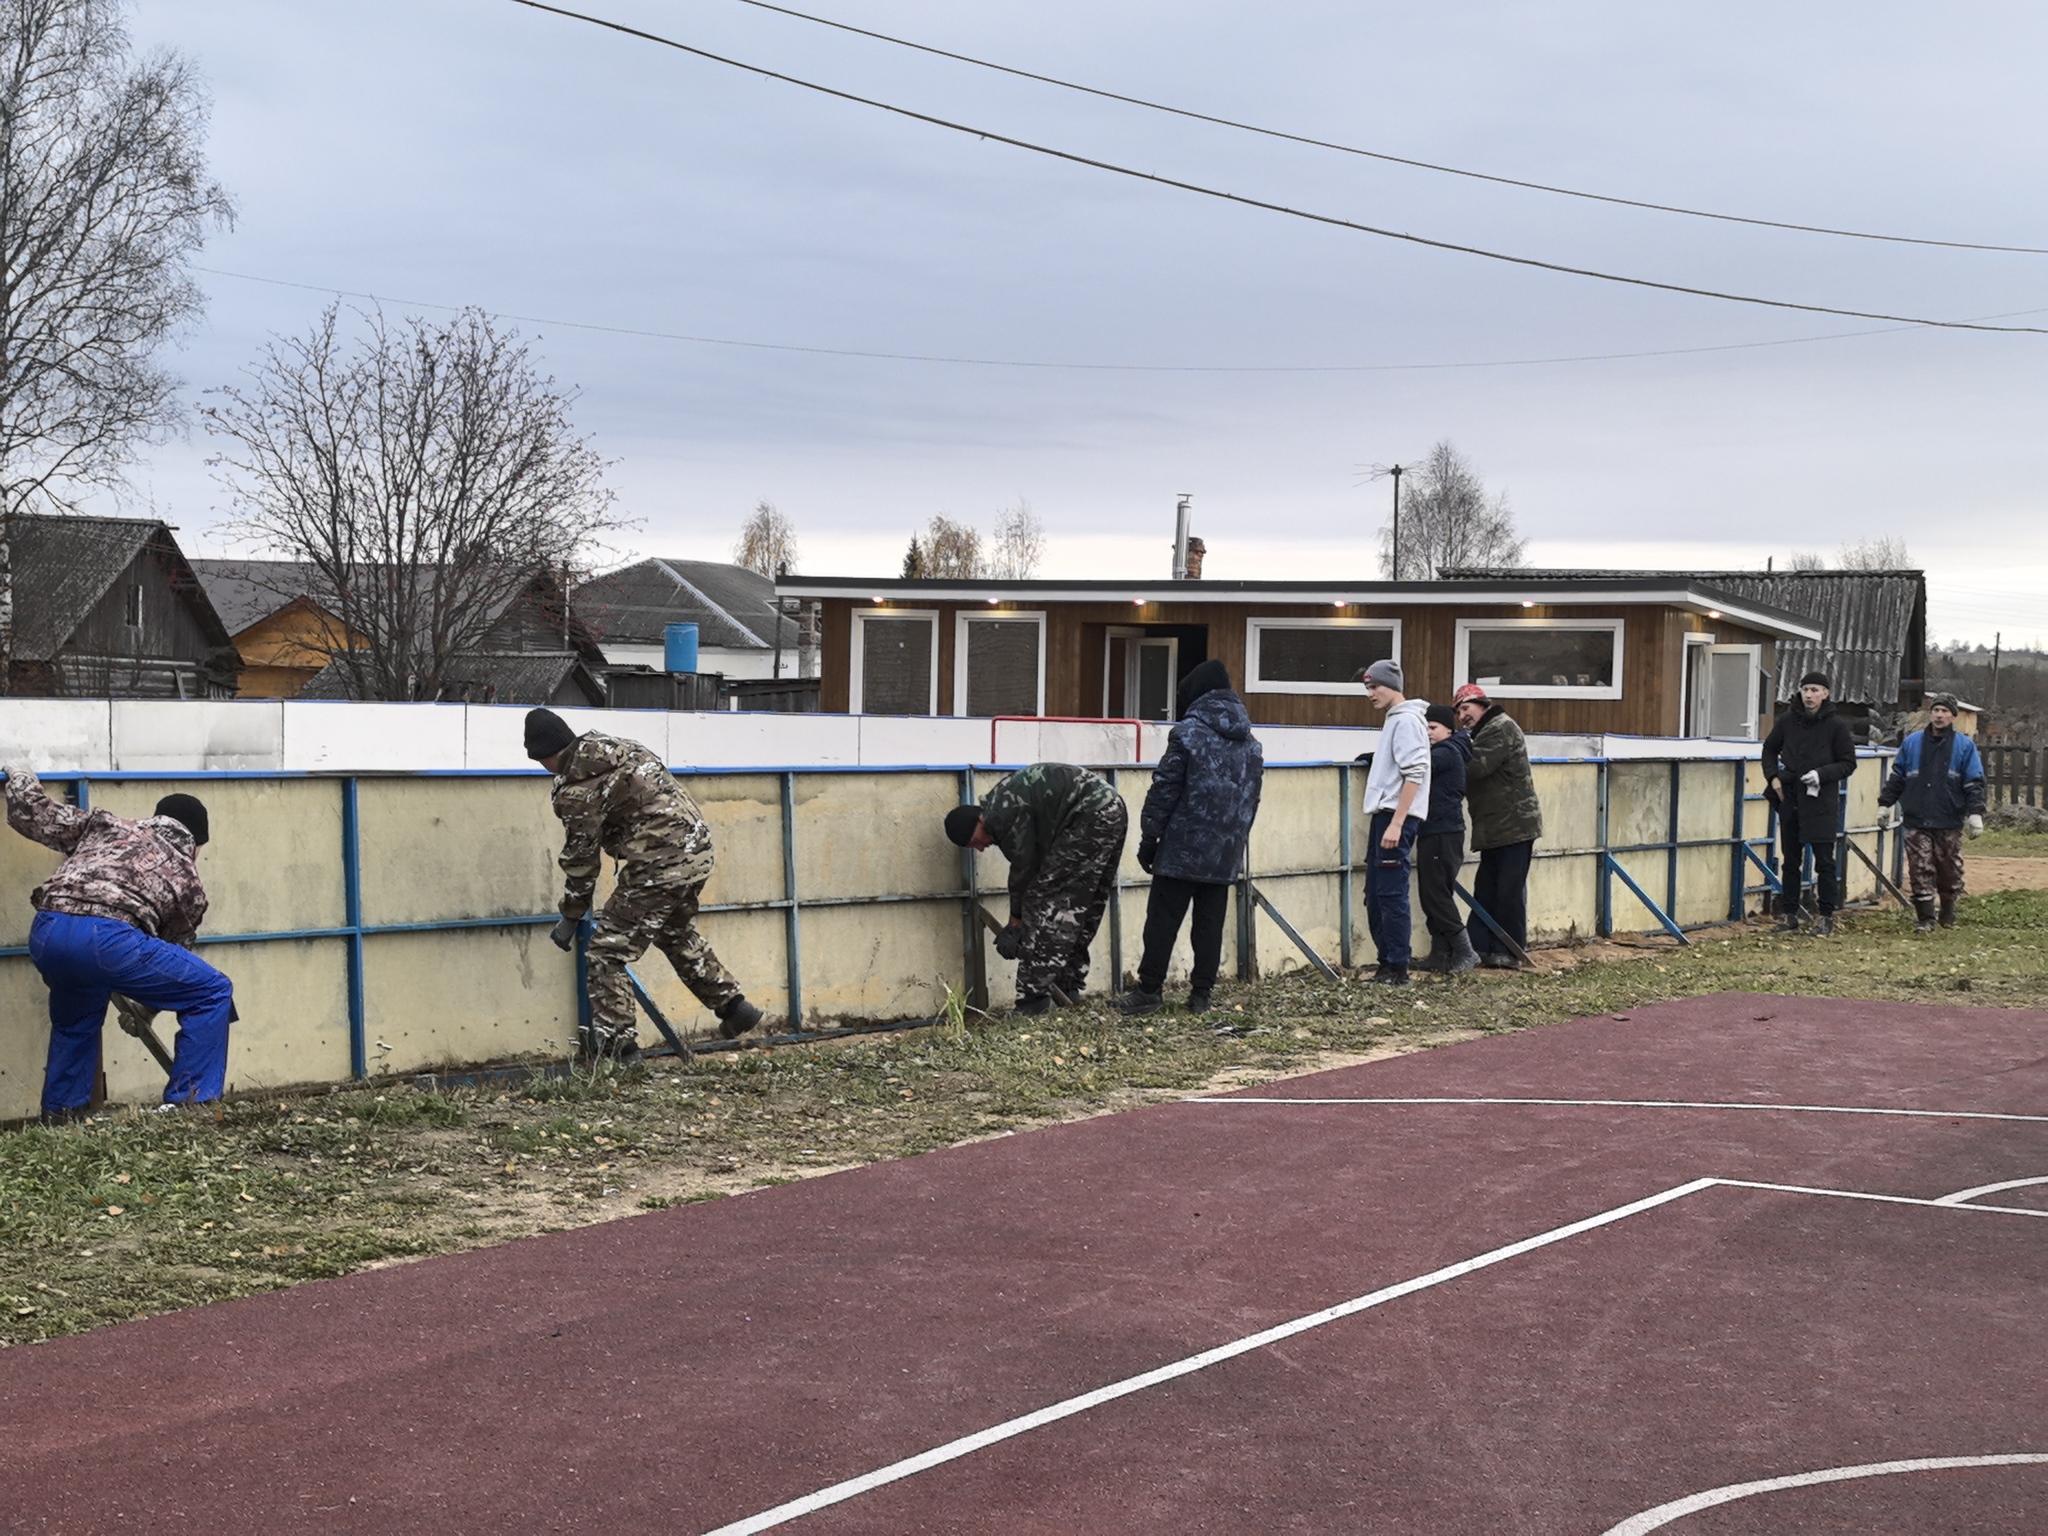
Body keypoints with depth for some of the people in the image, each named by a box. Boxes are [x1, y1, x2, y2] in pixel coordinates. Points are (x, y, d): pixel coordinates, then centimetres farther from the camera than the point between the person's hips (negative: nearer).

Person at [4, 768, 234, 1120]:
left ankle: (59, 1112, 37)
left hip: (45, 933, 5)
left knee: (75, 1020, 35)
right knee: (213, 993, 10)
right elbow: (169, 973, 33)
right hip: (105, 936, -5)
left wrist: (20, 778, 48)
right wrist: (145, 1009, 50)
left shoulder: (106, 826, 29)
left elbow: (31, 815, 27)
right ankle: (190, 1102, 6)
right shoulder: (189, 882, 25)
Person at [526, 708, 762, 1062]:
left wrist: (571, 917, 8)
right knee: (678, 934, 32)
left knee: (609, 950, 0)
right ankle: (733, 1006, 37)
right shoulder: (616, 746, 15)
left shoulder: (576, 790, -10)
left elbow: (581, 857, -4)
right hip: (699, 850, 10)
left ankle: (614, 1043, -1)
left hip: (660, 866, -10)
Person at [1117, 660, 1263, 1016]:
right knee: (1210, 922, 9)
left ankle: (1149, 990, 2)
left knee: (1163, 920, 1)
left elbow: (1164, 791, -11)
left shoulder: (1188, 733, -10)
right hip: (1224, 854, 6)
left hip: (1182, 849, -6)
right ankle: (1201, 994, 9)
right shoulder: (1251, 743, 11)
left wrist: (1148, 840, -4)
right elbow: (1252, 800, 16)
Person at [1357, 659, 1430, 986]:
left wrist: (1396, 824, -23)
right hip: (1383, 814, 10)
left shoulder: (1407, 720, -11)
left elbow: (1414, 775, -19)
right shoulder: (1393, 720, 19)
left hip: (1397, 817, -10)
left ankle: (1397, 969, -6)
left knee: (1391, 894, -9)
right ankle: (1386, 963, 16)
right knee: (1375, 895, 11)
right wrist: (1383, 821, 19)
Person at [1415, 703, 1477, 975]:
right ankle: (1440, 954, 12)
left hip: (1444, 833, -10)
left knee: (1436, 895, -9)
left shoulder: (1448, 753, -10)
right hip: (1431, 832, 10)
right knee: (1431, 895, 9)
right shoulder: (1440, 753, 21)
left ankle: (1465, 952, -6)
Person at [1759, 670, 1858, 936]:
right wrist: (1772, 776, 5)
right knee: (1791, 859, 10)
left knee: (1824, 860, -1)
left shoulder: (1836, 725, -4)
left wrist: (1821, 774, -15)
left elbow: (1848, 763, 0)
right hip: (1790, 798, 3)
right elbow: (1770, 749, 20)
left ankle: (1826, 915, 6)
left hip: (1821, 801, -3)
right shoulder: (1788, 720, 5)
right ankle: (1790, 912, 17)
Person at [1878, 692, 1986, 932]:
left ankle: (1948, 913, 26)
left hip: (1949, 823, -1)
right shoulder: (1912, 743, 9)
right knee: (1921, 870, -4)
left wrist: (1975, 813, -7)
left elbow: (1974, 783, 2)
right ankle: (1926, 917, 1)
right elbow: (1895, 777, 15)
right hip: (1916, 822, 1)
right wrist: (1885, 803, 11)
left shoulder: (1965, 746, 4)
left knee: (1950, 871, 6)